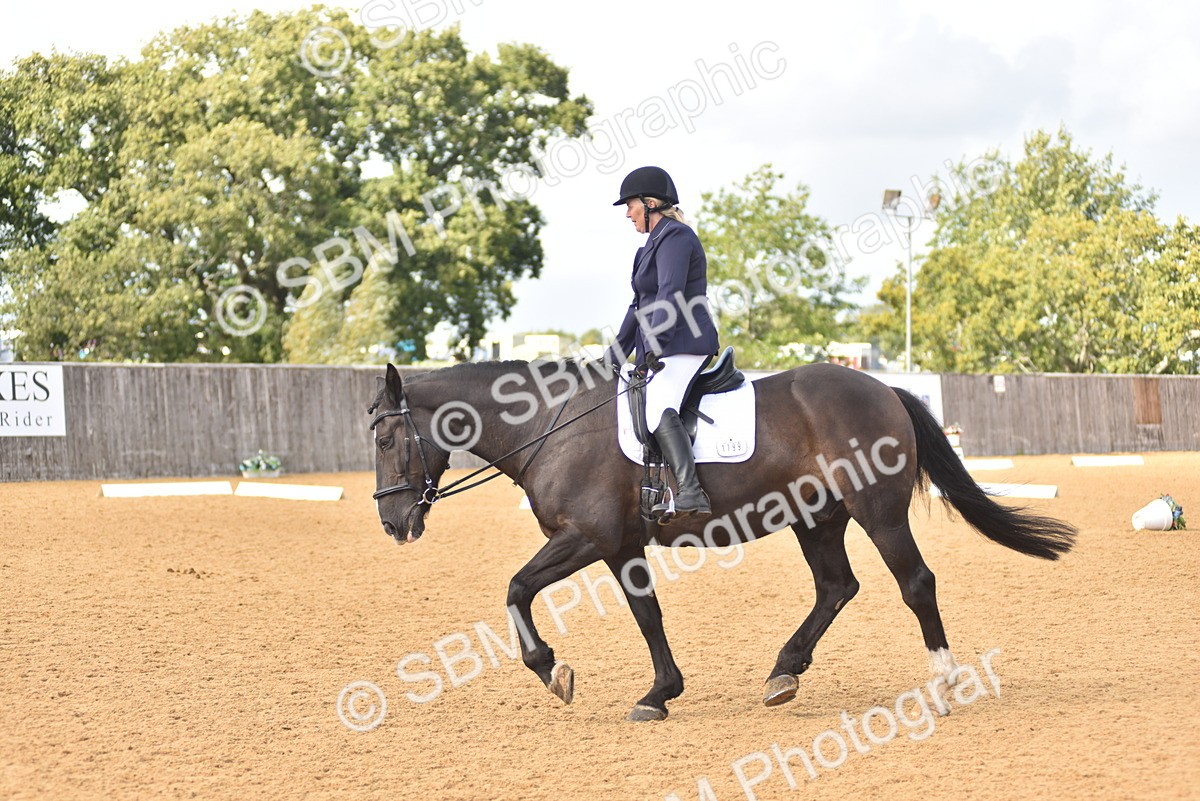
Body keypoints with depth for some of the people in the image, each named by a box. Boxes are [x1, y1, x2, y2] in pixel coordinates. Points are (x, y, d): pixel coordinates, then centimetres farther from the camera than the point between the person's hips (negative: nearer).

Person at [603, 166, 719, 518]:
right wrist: (615, 355, 28)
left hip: (684, 346, -12)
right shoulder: (656, 243, 23)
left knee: (657, 405, -33)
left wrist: (654, 343, -33)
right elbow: (640, 305, 29)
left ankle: (690, 493, -48)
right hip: (660, 352, 12)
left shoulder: (674, 238, -10)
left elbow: (669, 294, -24)